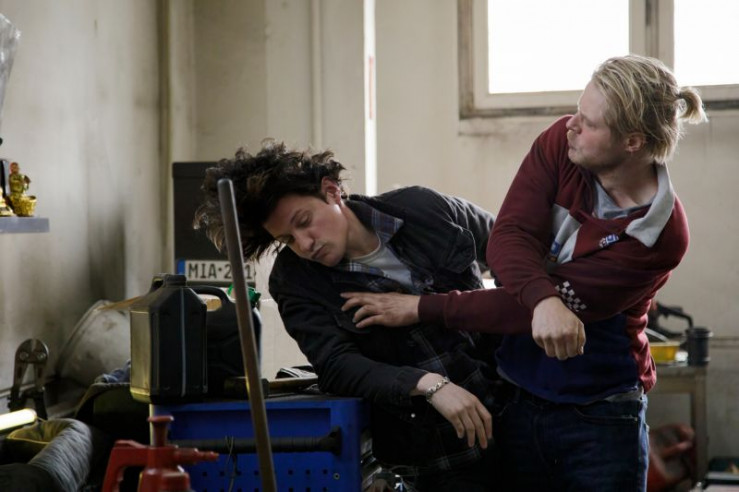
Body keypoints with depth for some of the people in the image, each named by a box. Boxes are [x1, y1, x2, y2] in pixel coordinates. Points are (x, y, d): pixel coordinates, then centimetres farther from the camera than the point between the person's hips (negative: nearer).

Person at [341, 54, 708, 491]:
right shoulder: (560, 143, -6)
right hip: (517, 401, 4)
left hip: (599, 417, -3)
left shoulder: (662, 236, -19)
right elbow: (507, 238, -14)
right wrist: (543, 302, -37)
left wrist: (421, 308, -20)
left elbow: (567, 300, -21)